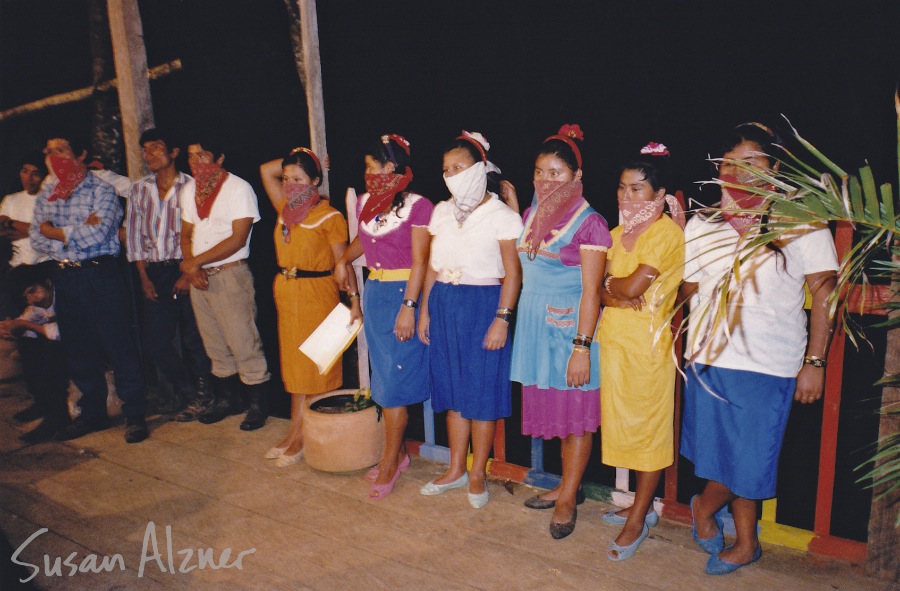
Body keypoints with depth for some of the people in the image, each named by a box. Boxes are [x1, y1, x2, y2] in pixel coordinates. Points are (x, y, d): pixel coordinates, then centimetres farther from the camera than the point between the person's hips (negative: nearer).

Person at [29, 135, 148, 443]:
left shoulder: (102, 190, -5)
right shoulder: (46, 194, 13)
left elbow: (96, 235, -18)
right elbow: (37, 238, 5)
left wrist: (55, 231, -5)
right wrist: (76, 234, -11)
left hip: (100, 275, -6)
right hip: (65, 277, 6)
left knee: (118, 345, -2)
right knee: (77, 349, 12)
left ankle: (135, 414, 8)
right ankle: (92, 413, 26)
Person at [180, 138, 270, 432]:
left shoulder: (239, 188, -9)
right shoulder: (189, 190, 12)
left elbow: (238, 239, -15)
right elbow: (186, 234, 15)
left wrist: (196, 261, -13)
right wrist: (191, 268, -3)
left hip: (231, 275, -7)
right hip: (199, 277, 7)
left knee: (243, 342, -4)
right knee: (215, 344, 14)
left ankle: (258, 405, 8)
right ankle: (227, 399, 28)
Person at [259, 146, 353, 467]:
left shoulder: (329, 216, -9)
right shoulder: (285, 209, 10)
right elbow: (266, 169, 16)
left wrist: (354, 297, -18)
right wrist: (299, 158, 11)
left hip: (317, 293, -7)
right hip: (286, 293, 7)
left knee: (316, 365, 1)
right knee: (294, 363, 12)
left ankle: (301, 436, 11)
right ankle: (296, 434, 21)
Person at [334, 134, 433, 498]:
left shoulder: (417, 206, -11)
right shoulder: (365, 204, 10)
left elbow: (419, 261, -14)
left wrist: (409, 307, -19)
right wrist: (345, 259, 12)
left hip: (403, 294, -7)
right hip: (374, 294, 7)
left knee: (393, 379, -3)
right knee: (384, 379, 12)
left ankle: (390, 461, 11)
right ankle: (398, 453, 25)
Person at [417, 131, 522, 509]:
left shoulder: (502, 216, -7)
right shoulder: (442, 211, 10)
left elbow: (513, 274, -9)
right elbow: (433, 265, 13)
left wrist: (502, 319, -16)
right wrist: (425, 310, 10)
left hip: (483, 306, -5)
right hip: (444, 305, 6)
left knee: (482, 392, 2)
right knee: (451, 389, 12)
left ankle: (478, 473, 19)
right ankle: (456, 470, 26)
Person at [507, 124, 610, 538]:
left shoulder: (589, 223, -11)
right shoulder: (531, 216, 9)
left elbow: (591, 292, -14)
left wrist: (582, 347, -17)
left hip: (570, 328, -6)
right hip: (536, 325, 6)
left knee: (576, 413, 4)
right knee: (552, 408, 13)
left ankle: (567, 496, 17)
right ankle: (569, 486, 28)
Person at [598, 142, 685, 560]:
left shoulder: (667, 232, -10)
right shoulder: (618, 233, 13)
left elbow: (633, 285, -20)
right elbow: (600, 289, 7)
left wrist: (611, 283, -1)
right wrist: (619, 298, -13)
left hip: (648, 341, -7)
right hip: (613, 337, 7)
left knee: (648, 427, 2)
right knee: (621, 423, 12)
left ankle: (638, 519, 12)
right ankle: (642, 506, 27)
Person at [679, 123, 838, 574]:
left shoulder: (799, 222, -3)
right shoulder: (702, 225, 8)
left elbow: (824, 291, -4)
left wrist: (814, 361, -8)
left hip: (768, 364, -3)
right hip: (709, 358, 3)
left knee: (748, 460, 4)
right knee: (724, 455, 9)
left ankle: (705, 506, 33)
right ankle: (746, 543, 32)